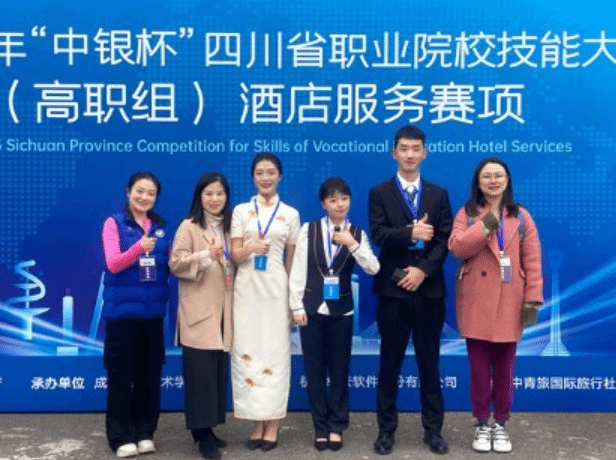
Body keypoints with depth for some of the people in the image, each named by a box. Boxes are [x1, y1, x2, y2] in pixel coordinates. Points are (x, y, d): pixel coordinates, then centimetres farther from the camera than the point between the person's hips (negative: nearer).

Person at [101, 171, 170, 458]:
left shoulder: (160, 227, 10)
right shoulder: (114, 223, -2)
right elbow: (113, 264, -12)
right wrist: (139, 248, -27)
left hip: (152, 309, 4)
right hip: (122, 309, -4)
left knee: (150, 373, 8)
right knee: (121, 374, 2)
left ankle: (145, 433, 20)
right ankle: (122, 437, 11)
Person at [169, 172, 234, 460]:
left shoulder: (228, 227, 16)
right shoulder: (188, 227, -4)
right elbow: (175, 264, -13)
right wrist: (206, 256, -23)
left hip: (223, 311, 6)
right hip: (198, 313, -6)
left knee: (219, 372, 9)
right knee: (201, 373, -6)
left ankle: (209, 428, 19)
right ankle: (202, 433, 1)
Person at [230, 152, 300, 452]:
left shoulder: (290, 214, 5)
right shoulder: (241, 211, 5)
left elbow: (291, 261, 7)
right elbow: (235, 256, 1)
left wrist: (293, 298, 5)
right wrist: (249, 248, -21)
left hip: (276, 289, -1)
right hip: (246, 289, 1)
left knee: (275, 353, 0)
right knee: (247, 352, 1)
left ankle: (272, 426, 8)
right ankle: (256, 424, 12)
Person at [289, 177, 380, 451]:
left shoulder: (357, 234, 2)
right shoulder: (309, 230, -1)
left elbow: (373, 269, -8)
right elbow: (298, 270, -2)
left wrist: (352, 244, -19)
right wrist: (297, 306, -6)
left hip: (341, 310, 1)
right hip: (312, 308, 0)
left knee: (339, 370, 8)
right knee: (315, 370, 6)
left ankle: (337, 426, 20)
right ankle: (320, 427, 19)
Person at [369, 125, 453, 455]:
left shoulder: (438, 195, 9)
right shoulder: (379, 193, 4)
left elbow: (444, 240, -1)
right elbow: (379, 235, -9)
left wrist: (423, 270, -13)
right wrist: (411, 233, -16)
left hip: (429, 288, 2)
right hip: (393, 289, -1)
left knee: (429, 362, 9)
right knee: (390, 362, 6)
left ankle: (433, 430, 19)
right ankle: (386, 429, 16)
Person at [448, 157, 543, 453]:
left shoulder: (521, 217, 7)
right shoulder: (467, 214, 4)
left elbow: (532, 260, 2)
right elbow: (456, 248, -11)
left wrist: (532, 298, -5)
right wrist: (485, 226, -19)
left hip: (509, 303, 1)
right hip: (476, 303, -1)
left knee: (504, 367, 7)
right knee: (479, 367, 3)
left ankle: (501, 424, 19)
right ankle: (482, 424, 16)